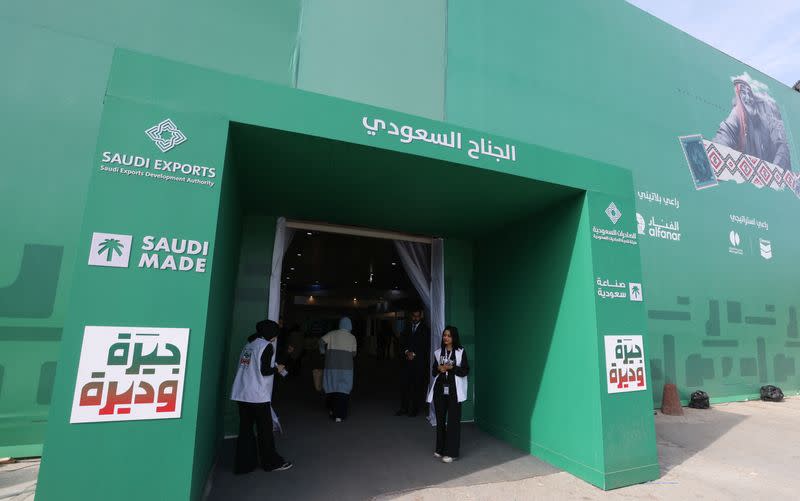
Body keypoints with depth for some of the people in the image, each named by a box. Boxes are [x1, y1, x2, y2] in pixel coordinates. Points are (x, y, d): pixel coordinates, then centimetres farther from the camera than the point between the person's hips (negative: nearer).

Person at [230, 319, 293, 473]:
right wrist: (277, 369, 2)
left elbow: (251, 367, 14)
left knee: (245, 428, 13)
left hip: (241, 394, 7)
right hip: (258, 395, -7)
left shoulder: (249, 344, 12)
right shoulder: (267, 346, -10)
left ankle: (244, 464, 19)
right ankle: (271, 462, 20)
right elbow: (264, 371, -15)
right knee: (265, 430, 7)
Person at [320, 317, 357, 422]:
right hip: (346, 367, -1)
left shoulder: (332, 334, 1)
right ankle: (339, 415, -3)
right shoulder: (352, 337, 2)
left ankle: (332, 410, 31)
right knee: (343, 390, 3)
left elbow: (321, 341, -11)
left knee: (331, 387, 18)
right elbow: (354, 353, 5)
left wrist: (323, 351, 6)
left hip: (331, 366, 1)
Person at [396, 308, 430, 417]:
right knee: (405, 385, 3)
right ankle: (404, 408, 12)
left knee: (418, 386, -1)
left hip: (419, 362, -3)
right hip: (407, 360, 3)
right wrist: (406, 352, -6)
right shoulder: (407, 328, 14)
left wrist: (414, 354, -8)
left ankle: (415, 409, 8)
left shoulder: (425, 330, 2)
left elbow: (426, 347, -3)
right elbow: (402, 343, 12)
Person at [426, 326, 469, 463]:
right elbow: (433, 372, 12)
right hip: (439, 390, 4)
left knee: (453, 421, -2)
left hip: (453, 390, -4)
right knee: (440, 420, 11)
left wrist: (451, 367, -18)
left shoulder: (460, 351, -3)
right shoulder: (439, 352, 9)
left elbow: (465, 371, -6)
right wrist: (439, 368, -9)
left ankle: (451, 452, 8)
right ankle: (440, 448, 26)